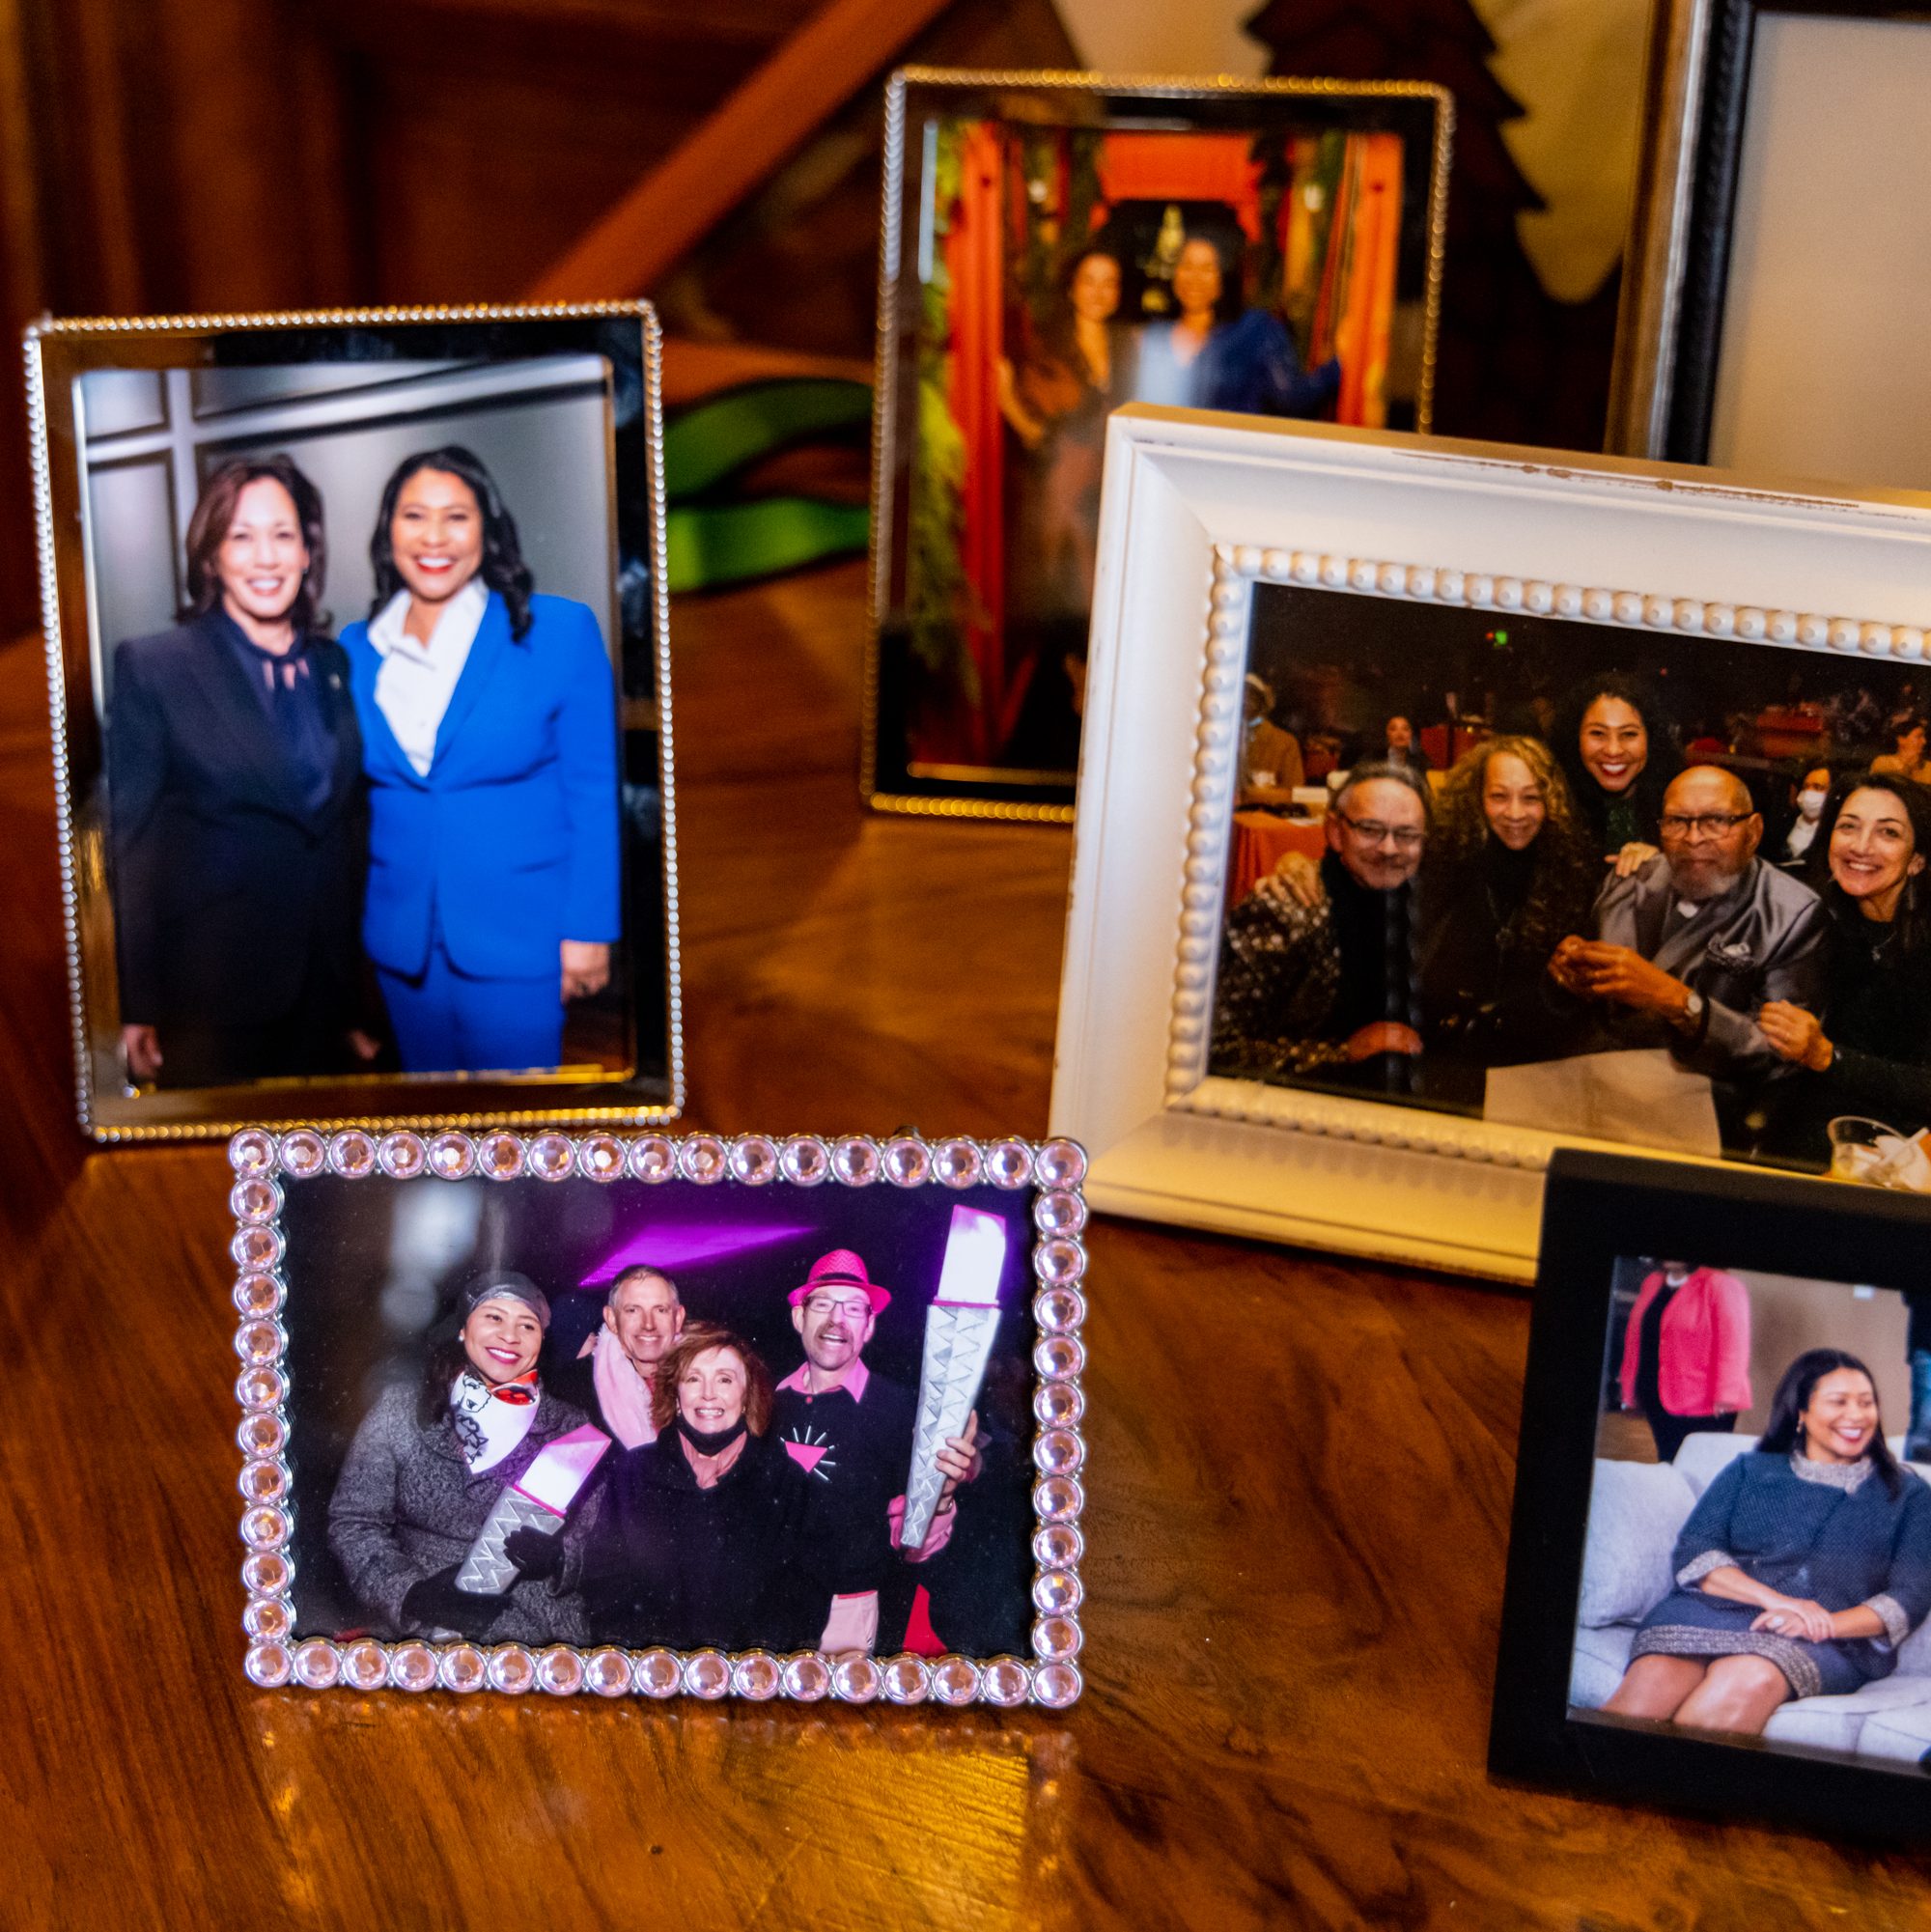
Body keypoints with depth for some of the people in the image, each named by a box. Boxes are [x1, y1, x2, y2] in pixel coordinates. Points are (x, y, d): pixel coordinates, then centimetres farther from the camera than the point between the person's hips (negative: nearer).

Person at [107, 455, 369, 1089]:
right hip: (211, 1003, -4)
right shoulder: (151, 666, -3)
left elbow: (350, 830, 12)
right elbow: (131, 845, -5)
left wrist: (356, 1001, 10)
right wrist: (136, 1007, -10)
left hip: (327, 994, 4)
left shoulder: (335, 667, 10)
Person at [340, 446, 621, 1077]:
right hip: (403, 943, 4)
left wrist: (588, 931, -10)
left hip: (517, 941, -4)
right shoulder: (356, 650, 6)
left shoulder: (559, 632, -5)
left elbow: (595, 793, -6)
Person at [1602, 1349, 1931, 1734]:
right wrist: (1776, 1599, -11)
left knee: (1749, 1679, -39)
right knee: (1655, 1677, -36)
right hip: (1712, 1610, 1)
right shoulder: (1750, 1471, 22)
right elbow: (1692, 1554, 8)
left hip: (1828, 1644, -1)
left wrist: (1823, 1625, -12)